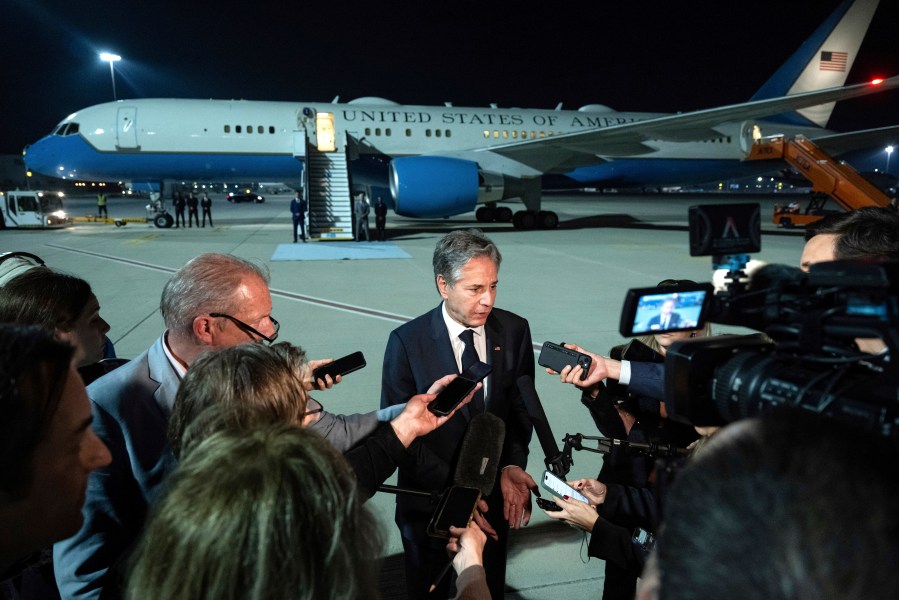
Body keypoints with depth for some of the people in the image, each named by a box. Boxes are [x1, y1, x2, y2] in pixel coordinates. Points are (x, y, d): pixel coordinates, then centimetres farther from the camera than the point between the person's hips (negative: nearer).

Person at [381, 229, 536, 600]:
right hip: (430, 501, -2)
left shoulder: (515, 330, -9)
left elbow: (521, 407, -1)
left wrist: (512, 466, -17)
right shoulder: (407, 341, -17)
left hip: (494, 497, 3)